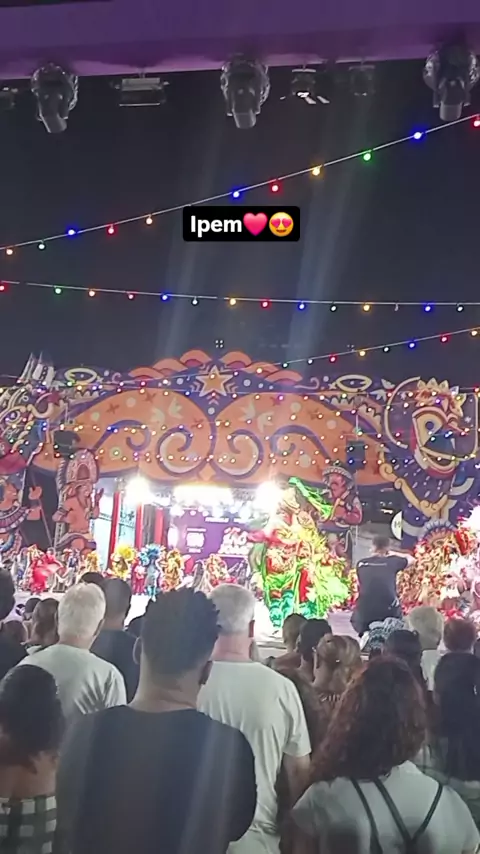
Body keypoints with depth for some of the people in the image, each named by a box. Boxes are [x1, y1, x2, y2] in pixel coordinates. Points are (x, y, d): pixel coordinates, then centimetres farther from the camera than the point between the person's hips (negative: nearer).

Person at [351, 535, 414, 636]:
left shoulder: (361, 563, 10)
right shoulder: (392, 561, 7)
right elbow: (411, 559, 28)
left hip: (365, 613, 2)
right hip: (389, 612, -1)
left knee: (356, 621, 31)